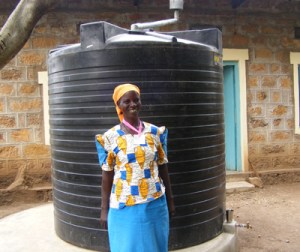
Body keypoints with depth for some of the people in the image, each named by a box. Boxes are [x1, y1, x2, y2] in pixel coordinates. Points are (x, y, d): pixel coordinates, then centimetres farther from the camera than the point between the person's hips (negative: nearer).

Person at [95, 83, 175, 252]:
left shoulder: (155, 133, 0)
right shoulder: (110, 137, -5)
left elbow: (163, 168, 7)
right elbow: (107, 175, -1)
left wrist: (170, 200, 11)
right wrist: (104, 209, 0)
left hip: (155, 205, 2)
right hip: (124, 208, -2)